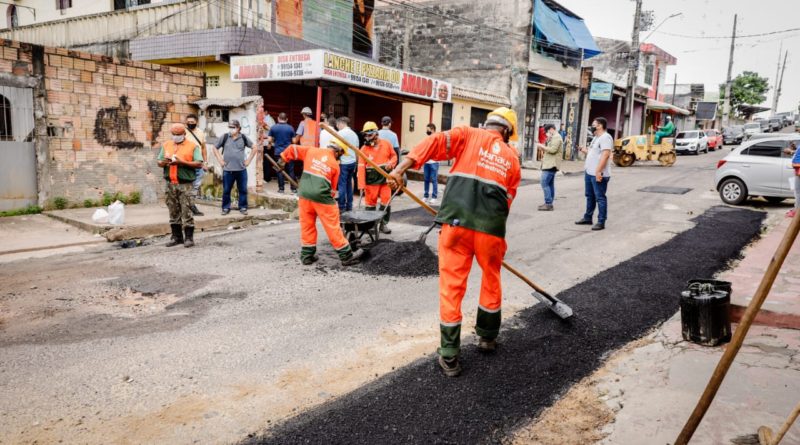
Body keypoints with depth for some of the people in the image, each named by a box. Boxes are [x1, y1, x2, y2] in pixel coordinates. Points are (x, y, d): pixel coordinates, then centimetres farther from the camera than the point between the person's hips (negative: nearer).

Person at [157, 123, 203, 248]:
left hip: (185, 183, -4)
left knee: (186, 211, -6)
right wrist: (164, 162, -8)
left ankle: (189, 237, -1)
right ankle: (176, 236, 17)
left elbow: (199, 164, -8)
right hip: (170, 183, 5)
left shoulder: (192, 146, 1)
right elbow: (159, 162, 15)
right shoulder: (166, 145, 16)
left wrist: (182, 162, -17)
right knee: (173, 211, 9)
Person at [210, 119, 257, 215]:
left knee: (243, 190, 5)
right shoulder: (224, 137, 0)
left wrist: (249, 160, 4)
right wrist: (220, 159, 2)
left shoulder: (243, 137, 1)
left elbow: (254, 148, 10)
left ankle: (243, 207, 16)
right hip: (227, 170, 0)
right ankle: (226, 208, 16)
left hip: (241, 169, 0)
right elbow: (215, 148, 10)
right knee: (226, 190, 5)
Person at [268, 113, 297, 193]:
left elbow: (270, 140, 0)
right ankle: (293, 188, 5)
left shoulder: (273, 128, -1)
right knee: (291, 170, 5)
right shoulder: (290, 128, -3)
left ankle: (281, 188, 8)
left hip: (278, 152, 0)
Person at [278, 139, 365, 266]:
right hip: (321, 195, -3)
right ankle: (346, 255, 11)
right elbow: (332, 188, 11)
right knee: (332, 226, 3)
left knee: (307, 225, 15)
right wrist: (330, 198, 21)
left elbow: (293, 149, 15)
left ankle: (307, 255, 21)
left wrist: (283, 159, 30)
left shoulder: (311, 151, 13)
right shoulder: (335, 165, 8)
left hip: (304, 193, 3)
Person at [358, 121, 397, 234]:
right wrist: (361, 185, -18)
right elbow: (361, 167, -11)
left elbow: (394, 156, 15)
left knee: (386, 203, 5)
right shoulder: (364, 148, -7)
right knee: (370, 204, 5)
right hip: (371, 180, -2)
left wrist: (391, 163, -10)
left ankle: (383, 224, 17)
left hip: (385, 179, 2)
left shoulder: (386, 144, 0)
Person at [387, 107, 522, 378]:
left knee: (451, 286, 6)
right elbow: (507, 198, 16)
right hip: (491, 227, 2)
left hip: (457, 221, -2)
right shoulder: (512, 158, 19)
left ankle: (449, 357, 11)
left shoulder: (468, 134, 12)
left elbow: (435, 142, -6)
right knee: (491, 281, 25)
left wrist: (401, 168, -10)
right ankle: (487, 338, 42)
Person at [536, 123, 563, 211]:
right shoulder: (554, 137, 22)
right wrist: (543, 148, 10)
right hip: (551, 164, 11)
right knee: (550, 184, 10)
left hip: (551, 165, -11)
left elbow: (553, 149, -22)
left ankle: (548, 204, -14)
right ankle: (549, 204, 12)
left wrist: (542, 146, -14)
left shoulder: (556, 137, -11)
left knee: (544, 183, -13)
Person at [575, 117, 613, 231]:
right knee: (590, 196, 18)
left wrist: (598, 171, -28)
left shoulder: (605, 137, -14)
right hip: (589, 173, 10)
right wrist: (585, 151, 12)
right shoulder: (596, 138, 18)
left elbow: (605, 155, -24)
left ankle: (601, 222, 0)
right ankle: (588, 218, 28)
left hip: (598, 174, -10)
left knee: (600, 198, -4)